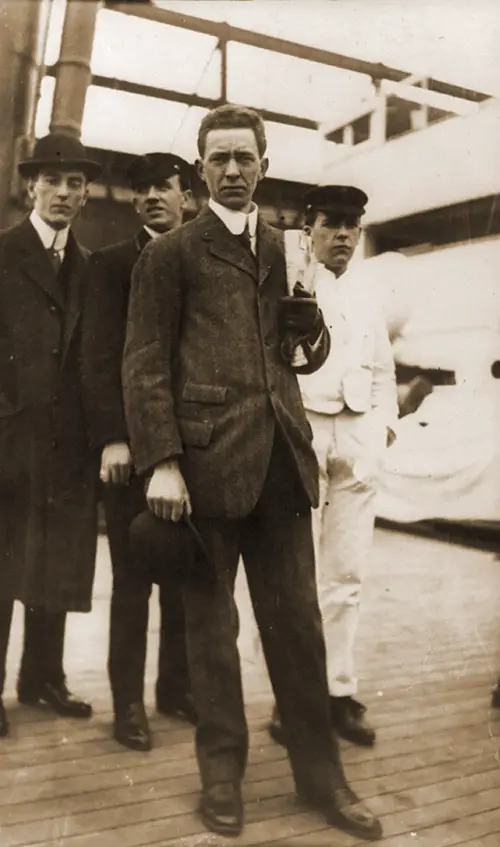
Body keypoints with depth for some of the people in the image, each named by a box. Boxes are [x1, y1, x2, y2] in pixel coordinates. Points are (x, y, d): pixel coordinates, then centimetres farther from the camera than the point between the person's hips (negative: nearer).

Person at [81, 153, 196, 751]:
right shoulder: (110, 264, 7)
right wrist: (111, 436, -14)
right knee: (132, 577, 4)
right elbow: (99, 357, -3)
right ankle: (128, 699, 15)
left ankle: (177, 685, 23)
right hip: (132, 440, -2)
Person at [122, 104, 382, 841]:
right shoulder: (171, 253, 2)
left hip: (282, 455, 4)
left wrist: (309, 310, -1)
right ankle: (222, 772, 26)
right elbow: (145, 362, -4)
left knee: (298, 620, 10)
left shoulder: (286, 250, 18)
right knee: (211, 623, 9)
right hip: (207, 455, -4)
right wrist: (161, 461, -14)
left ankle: (319, 772, 24)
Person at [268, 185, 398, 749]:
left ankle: (339, 691, 15)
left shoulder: (369, 296, 18)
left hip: (357, 439, 5)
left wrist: (383, 427, 12)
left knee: (347, 574, 6)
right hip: (298, 430, -5)